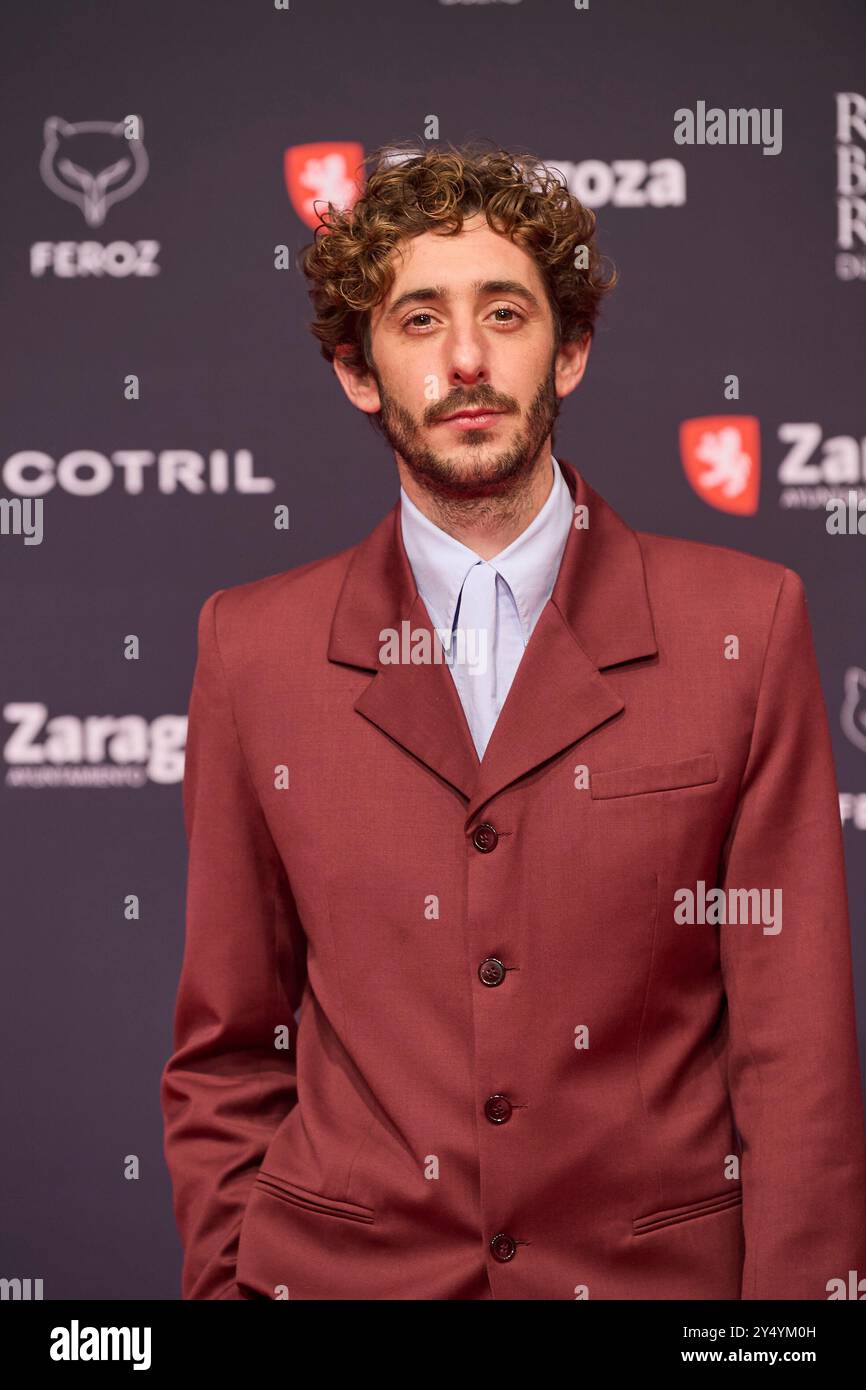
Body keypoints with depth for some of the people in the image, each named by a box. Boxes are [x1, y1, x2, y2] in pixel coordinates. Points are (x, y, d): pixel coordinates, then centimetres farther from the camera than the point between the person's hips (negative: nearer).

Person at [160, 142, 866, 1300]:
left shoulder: (746, 625, -4)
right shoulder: (252, 647, 1)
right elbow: (225, 1053, 5)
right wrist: (225, 1279, -2)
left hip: (658, 1267, 0)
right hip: (341, 1269, 1)